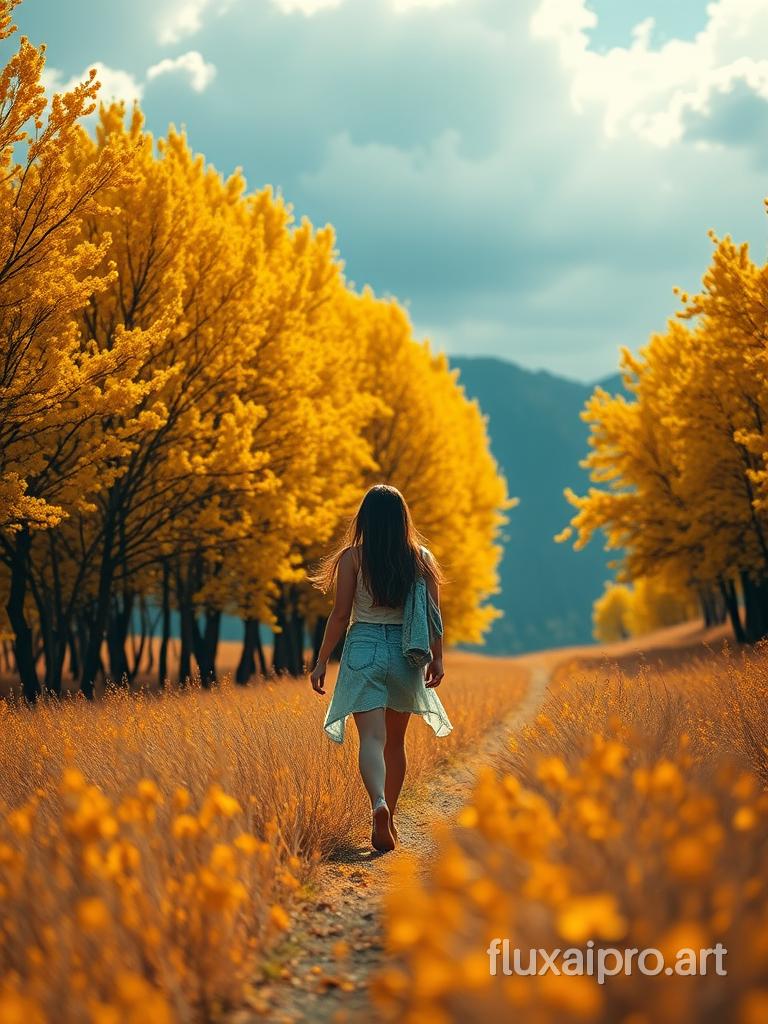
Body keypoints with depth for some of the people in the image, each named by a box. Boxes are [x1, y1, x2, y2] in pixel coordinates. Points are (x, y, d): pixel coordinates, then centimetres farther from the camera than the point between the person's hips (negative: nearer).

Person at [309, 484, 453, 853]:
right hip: (405, 652, 3)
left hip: (363, 649, -3)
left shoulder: (352, 556, -5)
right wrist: (437, 658, 9)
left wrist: (321, 661, 0)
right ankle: (389, 817, 26)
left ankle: (379, 805, -35)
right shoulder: (421, 557, 2)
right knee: (395, 741, 17)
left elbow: (341, 614, -6)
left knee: (372, 738, -11)